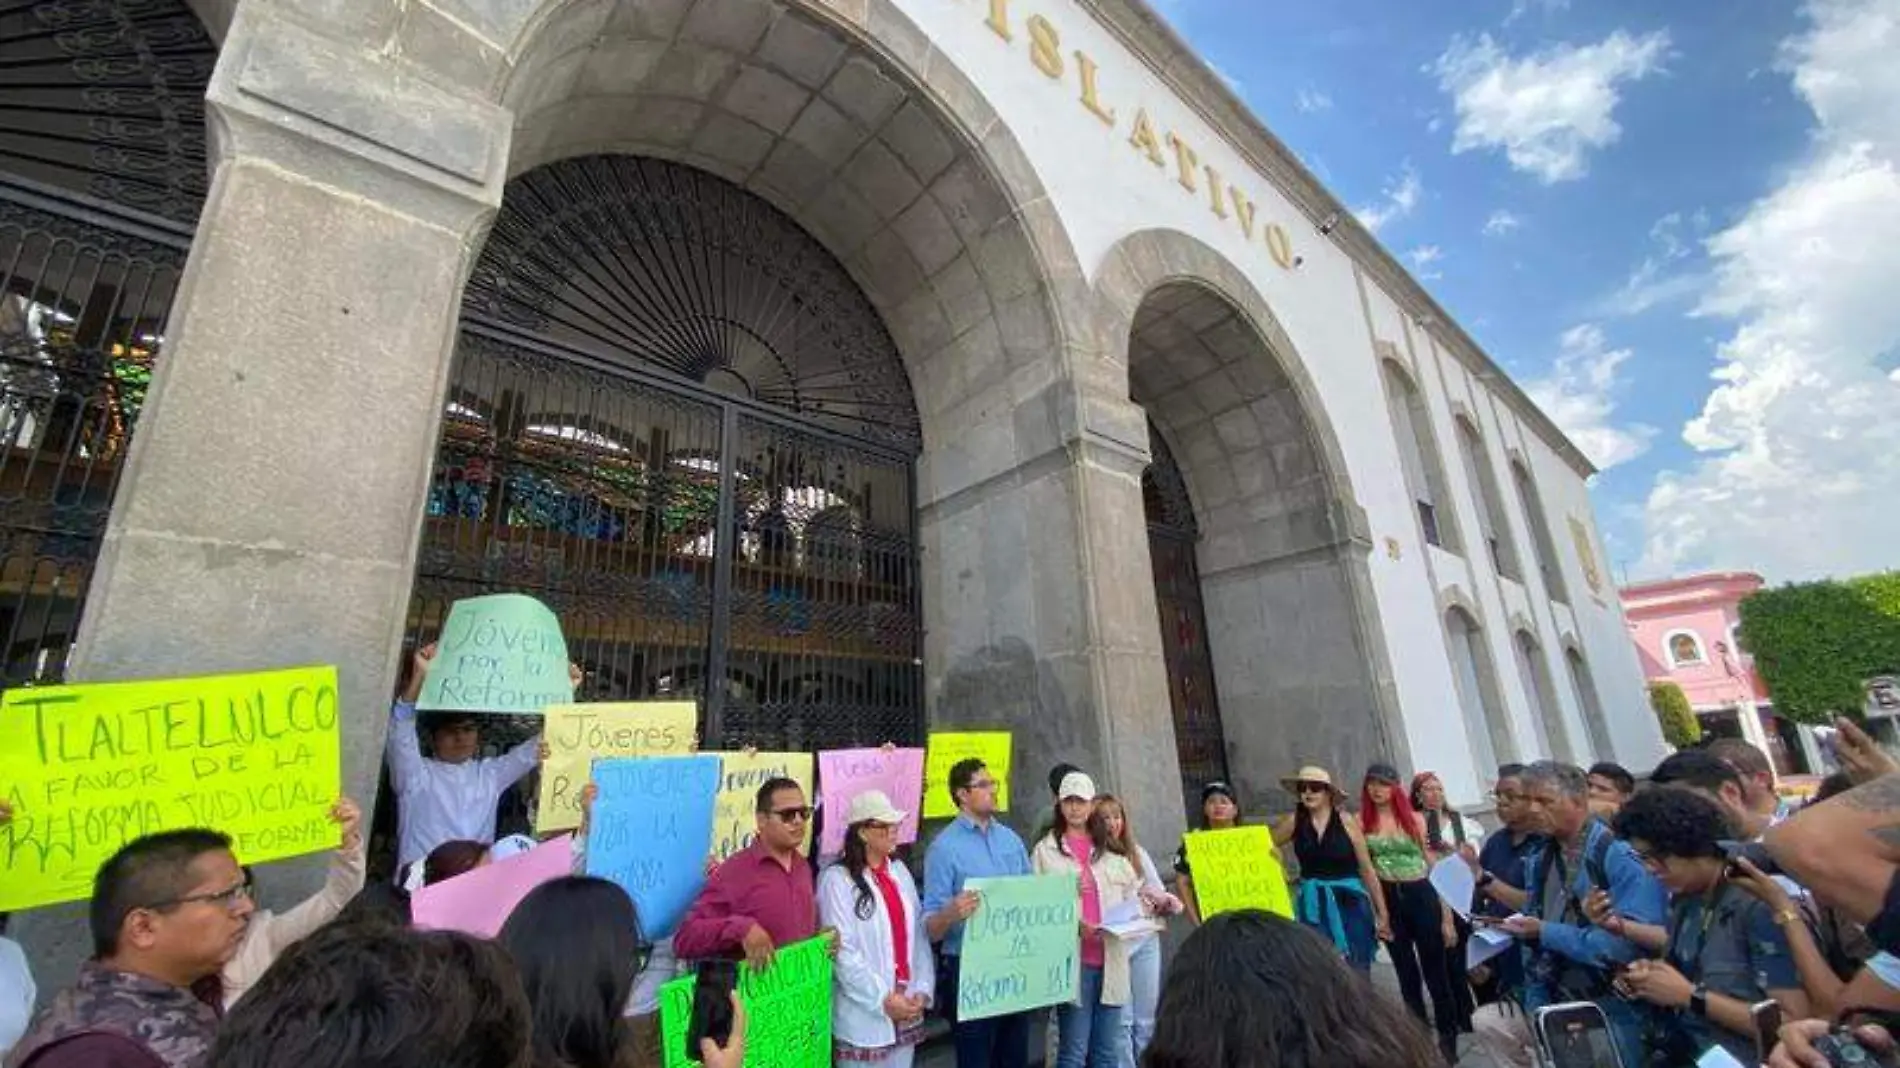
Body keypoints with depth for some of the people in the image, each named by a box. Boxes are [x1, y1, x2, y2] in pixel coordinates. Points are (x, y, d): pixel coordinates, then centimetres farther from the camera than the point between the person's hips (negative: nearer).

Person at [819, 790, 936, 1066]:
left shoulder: (900, 872, 7)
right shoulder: (837, 879, -14)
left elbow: (920, 934, 5)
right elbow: (842, 952, -17)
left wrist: (923, 990, -4)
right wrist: (882, 1000, -15)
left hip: (907, 1011, 6)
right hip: (864, 1016, -5)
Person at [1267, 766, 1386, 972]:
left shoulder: (1346, 821, -7)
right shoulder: (1294, 821, -2)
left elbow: (1367, 870, -1)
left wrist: (1382, 913, 1)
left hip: (1348, 902, -1)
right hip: (1312, 905, 1)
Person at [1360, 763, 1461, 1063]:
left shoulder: (1415, 819, -3)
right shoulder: (1362, 822, -3)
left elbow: (1435, 864, -2)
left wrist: (1447, 915, -4)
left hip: (1421, 895, -1)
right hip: (1388, 899, 1)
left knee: (1435, 969, 7)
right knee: (1406, 971, 14)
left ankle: (1448, 1038, 26)